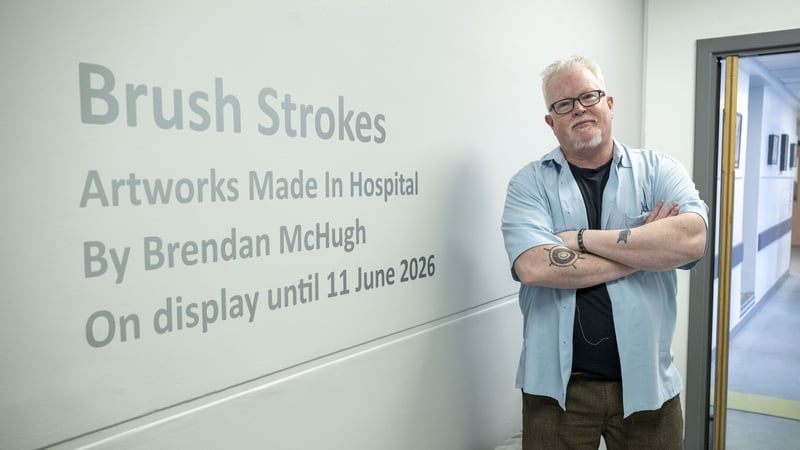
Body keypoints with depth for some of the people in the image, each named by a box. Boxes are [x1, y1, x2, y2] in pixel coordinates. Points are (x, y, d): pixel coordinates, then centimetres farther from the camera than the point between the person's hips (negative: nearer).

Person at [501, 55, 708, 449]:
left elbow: (691, 239, -17)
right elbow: (533, 267, -20)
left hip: (646, 382, 2)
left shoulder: (659, 170, 2)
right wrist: (645, 249, -13)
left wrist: (583, 239, -17)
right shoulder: (529, 184, -3)